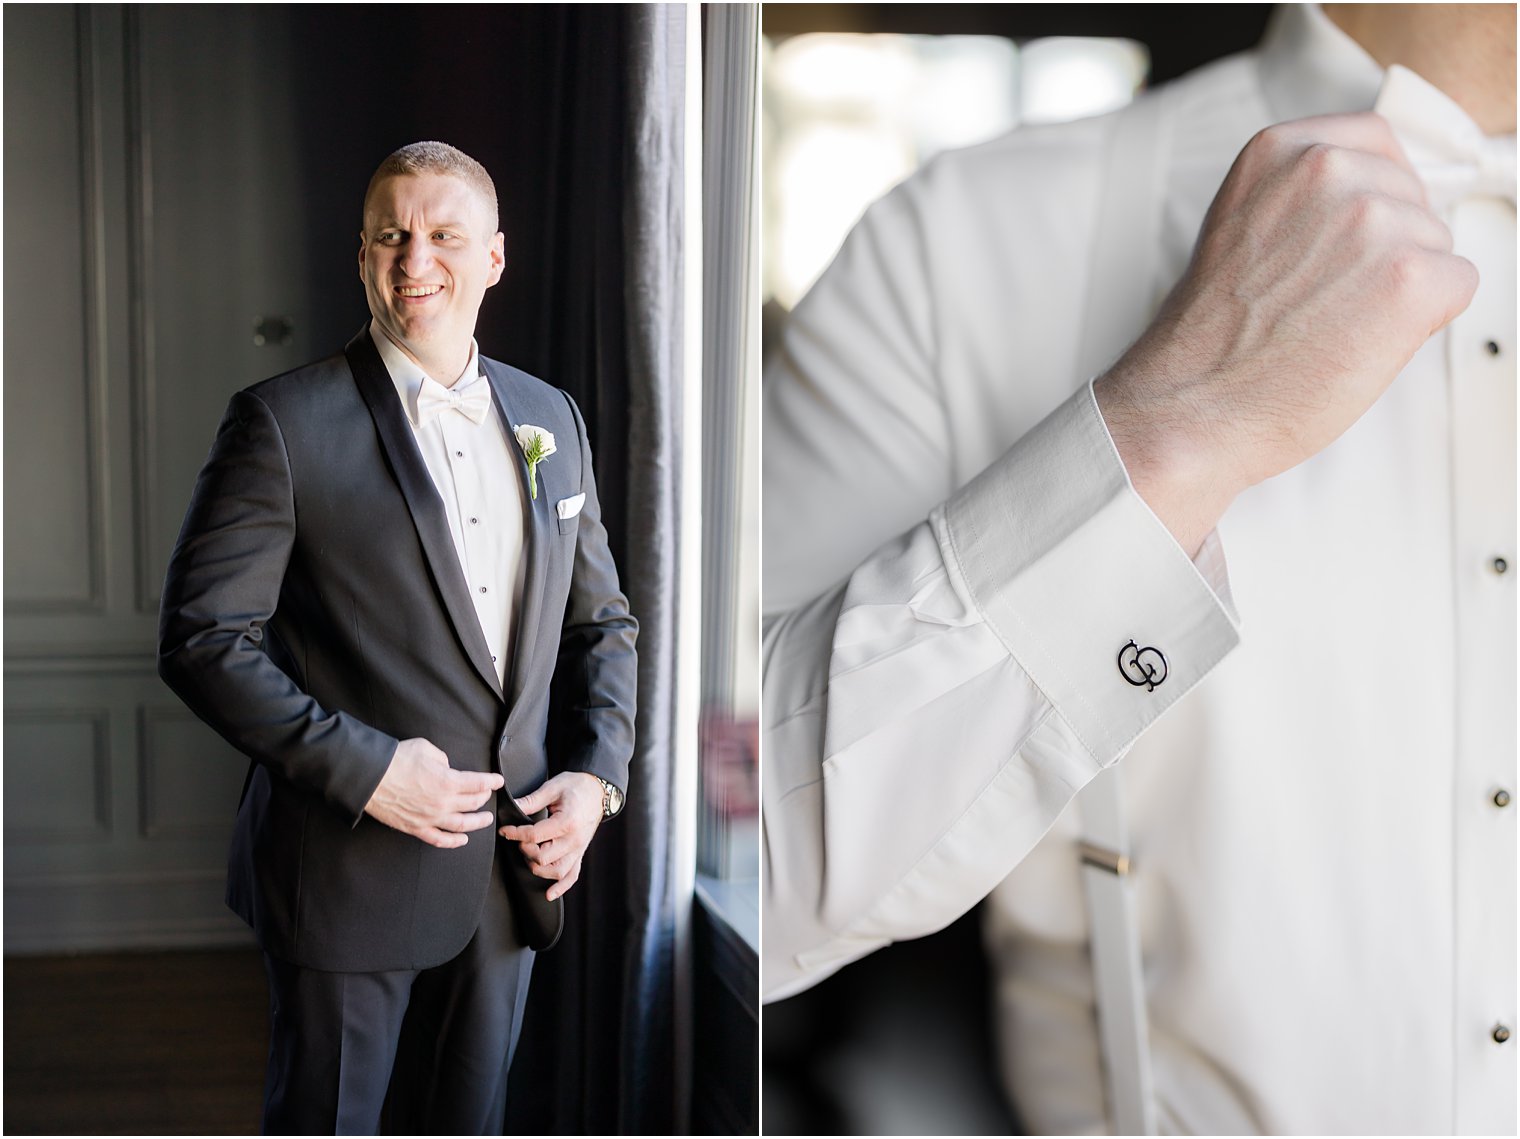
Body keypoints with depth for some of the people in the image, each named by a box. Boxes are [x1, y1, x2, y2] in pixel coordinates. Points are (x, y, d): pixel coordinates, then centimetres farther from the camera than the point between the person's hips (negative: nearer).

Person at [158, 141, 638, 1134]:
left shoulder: (551, 419, 8)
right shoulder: (284, 423, -10)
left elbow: (602, 619, 13)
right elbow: (203, 639, -12)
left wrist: (598, 774, -2)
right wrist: (362, 769, -20)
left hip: (513, 862, 5)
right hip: (353, 870, -4)